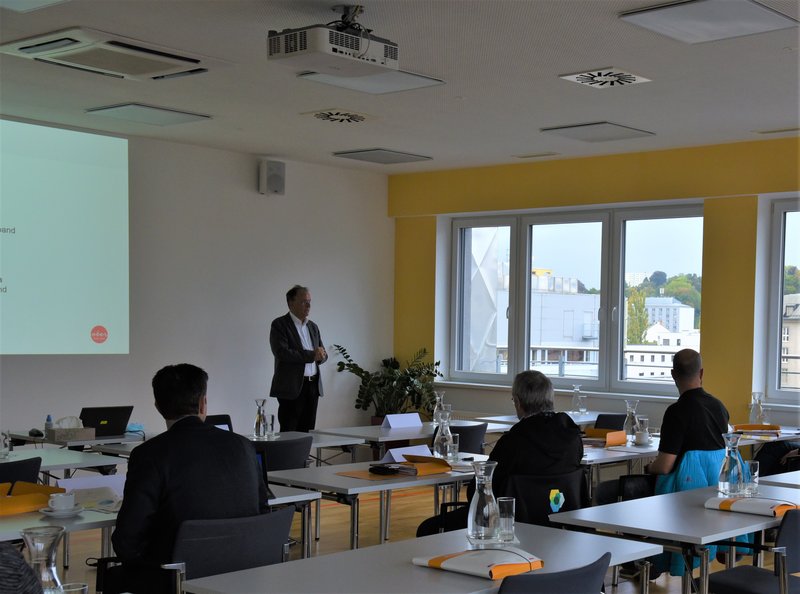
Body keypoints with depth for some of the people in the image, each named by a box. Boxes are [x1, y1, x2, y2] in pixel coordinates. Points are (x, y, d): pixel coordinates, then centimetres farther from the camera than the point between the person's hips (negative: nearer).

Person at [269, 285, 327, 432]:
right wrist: (311, 355, -15)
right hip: (291, 388, -6)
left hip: (313, 387, 6)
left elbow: (323, 355, 20)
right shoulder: (279, 324, -4)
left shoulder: (313, 326, 17)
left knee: (307, 433, 5)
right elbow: (281, 352, -17)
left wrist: (320, 356, -5)